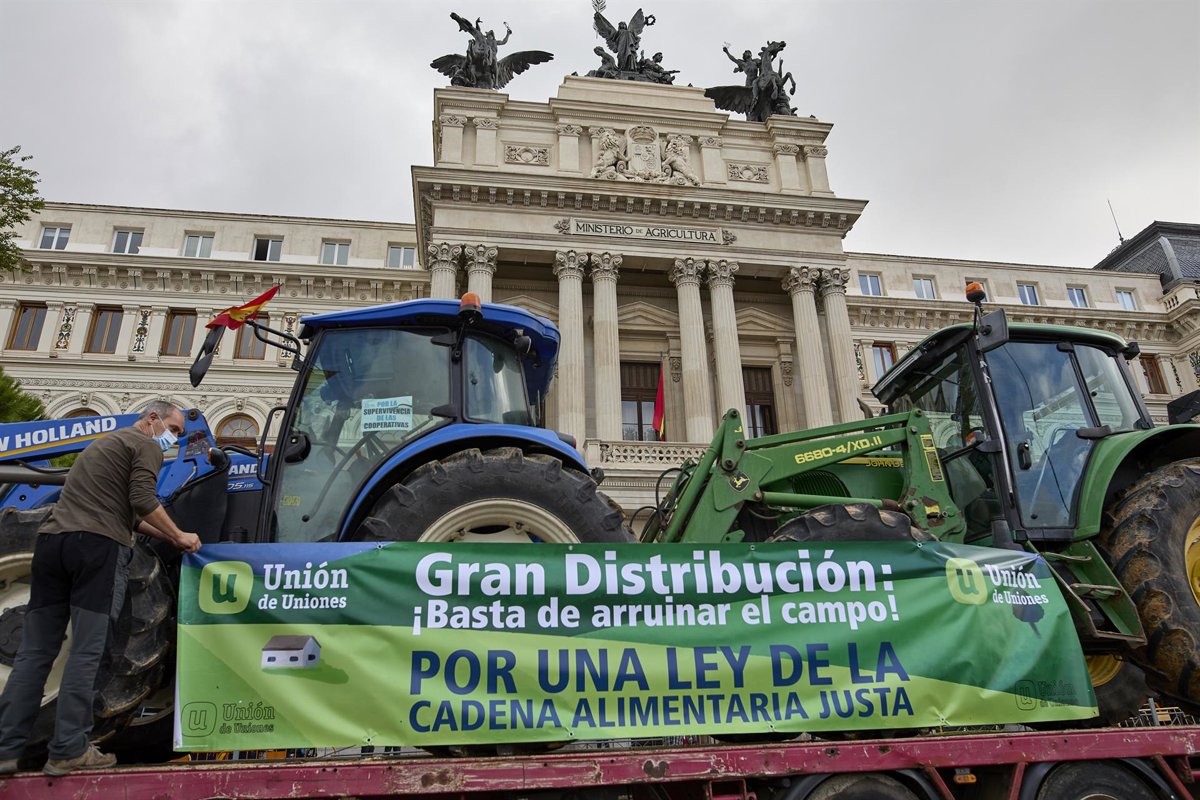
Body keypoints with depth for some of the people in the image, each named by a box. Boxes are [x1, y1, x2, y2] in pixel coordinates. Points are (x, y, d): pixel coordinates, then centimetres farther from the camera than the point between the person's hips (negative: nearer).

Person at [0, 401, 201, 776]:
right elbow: (143, 501, -10)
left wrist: (170, 538, 28)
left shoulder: (103, 444, 32)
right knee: (86, 653, -4)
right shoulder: (146, 446, 4)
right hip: (97, 546, -8)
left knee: (35, 651, 9)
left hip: (51, 539, 8)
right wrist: (179, 536, 2)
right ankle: (69, 751, -1)